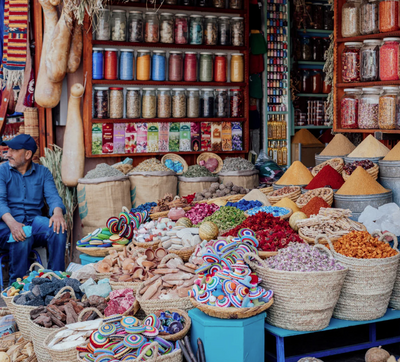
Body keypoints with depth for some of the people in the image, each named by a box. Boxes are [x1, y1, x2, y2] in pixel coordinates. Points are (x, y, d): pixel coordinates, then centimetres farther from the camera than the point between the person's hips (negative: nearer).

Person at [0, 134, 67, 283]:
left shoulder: (43, 172, 12)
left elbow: (53, 196, -1)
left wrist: (58, 213, -27)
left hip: (34, 220, 3)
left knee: (58, 229, -28)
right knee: (22, 238, -36)